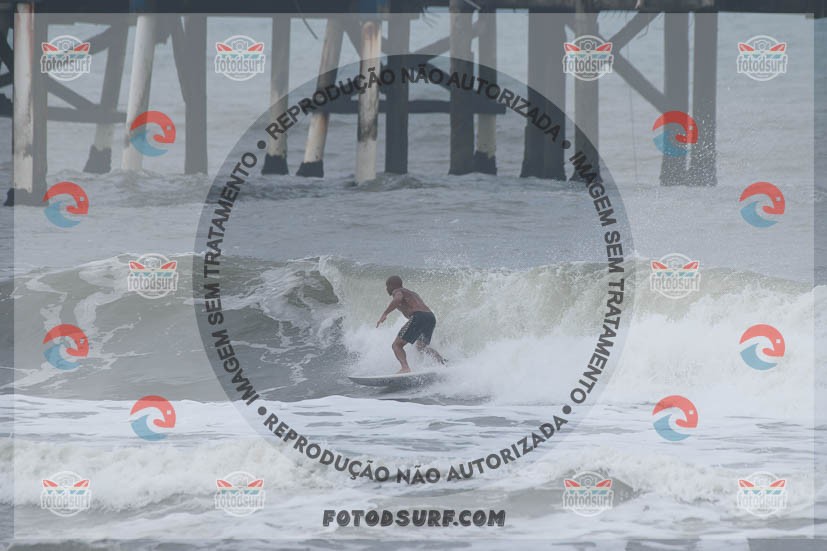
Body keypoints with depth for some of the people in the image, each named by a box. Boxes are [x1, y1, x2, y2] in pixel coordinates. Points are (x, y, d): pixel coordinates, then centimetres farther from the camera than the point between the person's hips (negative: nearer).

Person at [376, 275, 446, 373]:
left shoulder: (397, 291, 8)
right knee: (421, 346, 29)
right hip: (431, 317, 8)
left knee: (397, 345, -6)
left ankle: (405, 368, -31)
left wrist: (384, 314, -20)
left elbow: (398, 299, -16)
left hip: (419, 317, -8)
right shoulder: (412, 293, 33)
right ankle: (444, 363, 7)